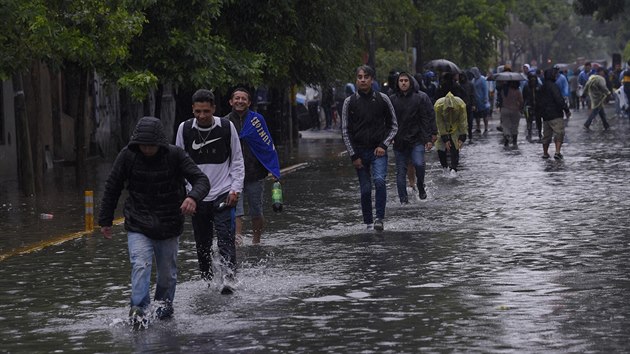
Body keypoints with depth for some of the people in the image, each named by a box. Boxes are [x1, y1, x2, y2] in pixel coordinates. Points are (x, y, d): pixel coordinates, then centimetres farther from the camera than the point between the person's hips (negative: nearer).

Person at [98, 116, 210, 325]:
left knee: (168, 274, 12)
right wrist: (105, 220, 5)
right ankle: (139, 309, -26)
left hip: (169, 227, 1)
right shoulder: (128, 156, -10)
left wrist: (193, 197, -40)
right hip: (138, 226, -1)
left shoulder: (175, 155, -13)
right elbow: (112, 188, 1)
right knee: (140, 265, -21)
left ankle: (164, 305, 35)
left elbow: (201, 180, -18)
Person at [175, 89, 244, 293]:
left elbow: (237, 161, 6)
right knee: (202, 244, 7)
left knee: (225, 239, -15)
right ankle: (206, 281, 18)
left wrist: (236, 189, -4)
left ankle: (228, 279, -22)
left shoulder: (226, 127, -1)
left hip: (223, 194, -2)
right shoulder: (185, 129, 2)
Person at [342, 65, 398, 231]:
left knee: (379, 180, -23)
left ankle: (379, 219, -20)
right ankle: (368, 223, 13)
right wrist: (353, 155, -4)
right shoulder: (350, 102, 2)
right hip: (359, 151, 1)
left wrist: (384, 145, -6)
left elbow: (393, 125, 8)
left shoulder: (382, 99, 1)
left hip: (378, 150, -1)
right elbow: (345, 131, 3)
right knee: (365, 189, 3)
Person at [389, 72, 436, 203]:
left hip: (417, 139, -2)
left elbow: (429, 118, 0)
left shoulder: (421, 97, 1)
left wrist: (429, 138, -6)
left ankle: (421, 187, 8)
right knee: (401, 171, 3)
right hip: (399, 141, 2)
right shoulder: (392, 100, 6)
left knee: (419, 164, -19)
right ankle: (403, 199, 9)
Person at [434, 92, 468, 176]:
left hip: (456, 127, 0)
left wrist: (461, 138, -22)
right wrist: (445, 139, -23)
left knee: (454, 148, -12)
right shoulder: (438, 106, -32)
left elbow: (463, 122, -20)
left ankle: (453, 169, -8)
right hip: (443, 128, 0)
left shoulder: (461, 105, -31)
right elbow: (440, 124, -23)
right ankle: (445, 167, 17)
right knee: (441, 148, -4)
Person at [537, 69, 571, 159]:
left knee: (546, 135, 17)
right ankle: (557, 152, -22)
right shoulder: (553, 86, -13)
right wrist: (566, 109, -14)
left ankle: (545, 153, 24)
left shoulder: (542, 88, 15)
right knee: (559, 133, -9)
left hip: (545, 116, 8)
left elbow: (538, 103, 21)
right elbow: (559, 100, -20)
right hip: (555, 115, -8)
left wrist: (541, 113, 30)